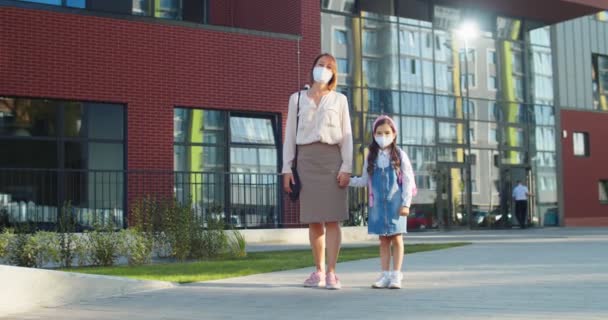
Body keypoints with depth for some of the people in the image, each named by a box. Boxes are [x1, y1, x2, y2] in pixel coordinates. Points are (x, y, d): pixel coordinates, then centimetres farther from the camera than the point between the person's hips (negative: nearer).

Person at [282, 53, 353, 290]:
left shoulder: (339, 100, 12)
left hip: (332, 157, -1)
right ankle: (319, 271, 11)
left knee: (332, 218, -7)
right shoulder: (297, 98, 14)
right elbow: (290, 135, 11)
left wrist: (346, 167, -5)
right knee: (313, 220, 2)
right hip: (306, 159, 1)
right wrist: (287, 168, 2)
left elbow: (346, 136, 6)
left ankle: (331, 273, -5)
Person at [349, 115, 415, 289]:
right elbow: (365, 181, 12)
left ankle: (396, 275, 5)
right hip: (378, 204, 3)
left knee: (396, 239, 0)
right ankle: (385, 274, 11)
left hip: (395, 203, -3)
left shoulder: (400, 156, -3)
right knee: (383, 240, 7)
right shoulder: (371, 158, 7)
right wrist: (347, 180, -1)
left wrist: (406, 204, -10)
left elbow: (407, 181, -4)